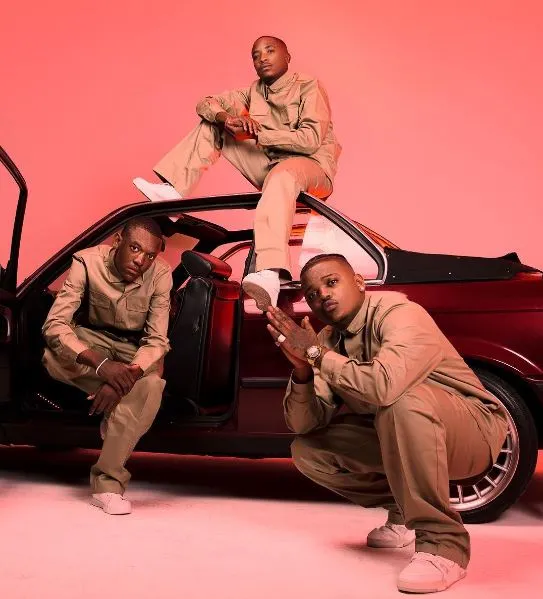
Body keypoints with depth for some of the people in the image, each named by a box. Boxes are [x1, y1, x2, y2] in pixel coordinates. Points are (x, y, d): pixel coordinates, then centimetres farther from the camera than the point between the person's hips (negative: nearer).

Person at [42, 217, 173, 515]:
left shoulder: (161, 274, -20)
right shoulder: (87, 262, -23)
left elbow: (157, 341, -22)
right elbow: (54, 324, -29)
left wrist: (124, 379, -42)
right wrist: (100, 364, -45)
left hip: (136, 349, 0)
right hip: (92, 340, 0)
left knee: (150, 386, -34)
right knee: (53, 357, -34)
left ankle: (108, 480, -23)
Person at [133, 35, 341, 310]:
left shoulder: (309, 88, -7)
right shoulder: (254, 91, 12)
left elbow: (311, 140, -21)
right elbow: (206, 104, 8)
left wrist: (257, 133, -25)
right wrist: (225, 118, -17)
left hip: (311, 166, -7)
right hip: (269, 166, 7)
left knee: (281, 175, -45)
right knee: (211, 125, 5)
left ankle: (270, 273, -67)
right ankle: (172, 191, -10)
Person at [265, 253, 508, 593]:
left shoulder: (399, 313, -23)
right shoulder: (329, 341, -1)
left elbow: (384, 386, -43)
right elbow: (304, 425, -5)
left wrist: (318, 355, -29)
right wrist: (302, 369, -23)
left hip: (473, 429, -7)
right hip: (399, 436, 8)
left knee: (401, 400, -38)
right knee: (307, 450, -3)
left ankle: (442, 543, -25)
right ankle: (404, 511, 11)